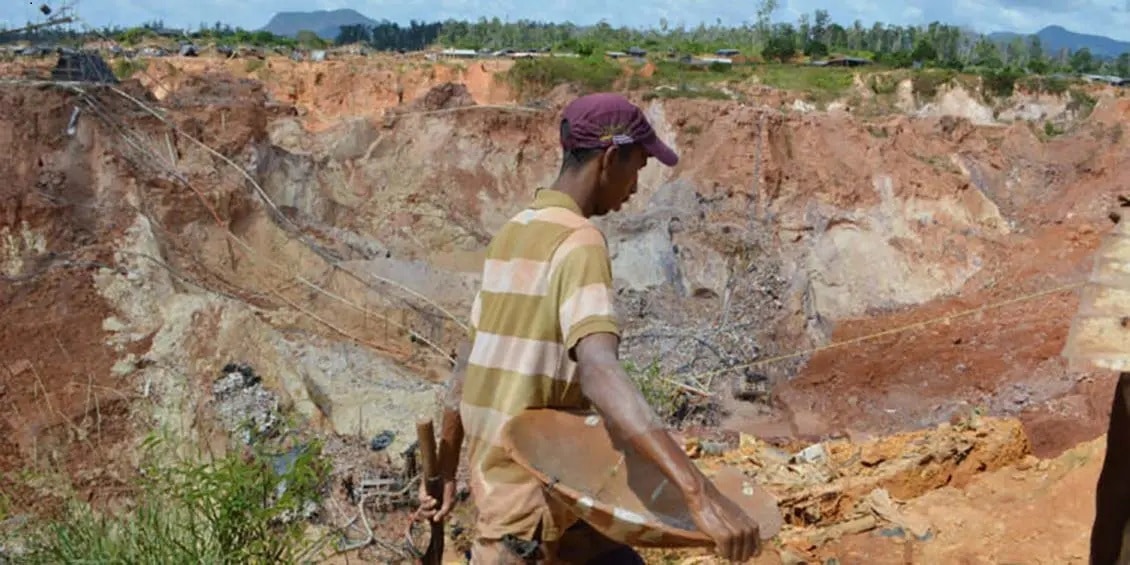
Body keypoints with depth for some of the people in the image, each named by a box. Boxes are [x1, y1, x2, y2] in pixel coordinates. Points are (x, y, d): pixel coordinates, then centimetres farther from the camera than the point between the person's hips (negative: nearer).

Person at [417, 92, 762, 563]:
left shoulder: (513, 233, 9)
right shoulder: (578, 241, -18)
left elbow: (468, 362, 14)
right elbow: (599, 372, -34)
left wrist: (446, 468, 22)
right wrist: (699, 493, -41)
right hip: (528, 495, -9)